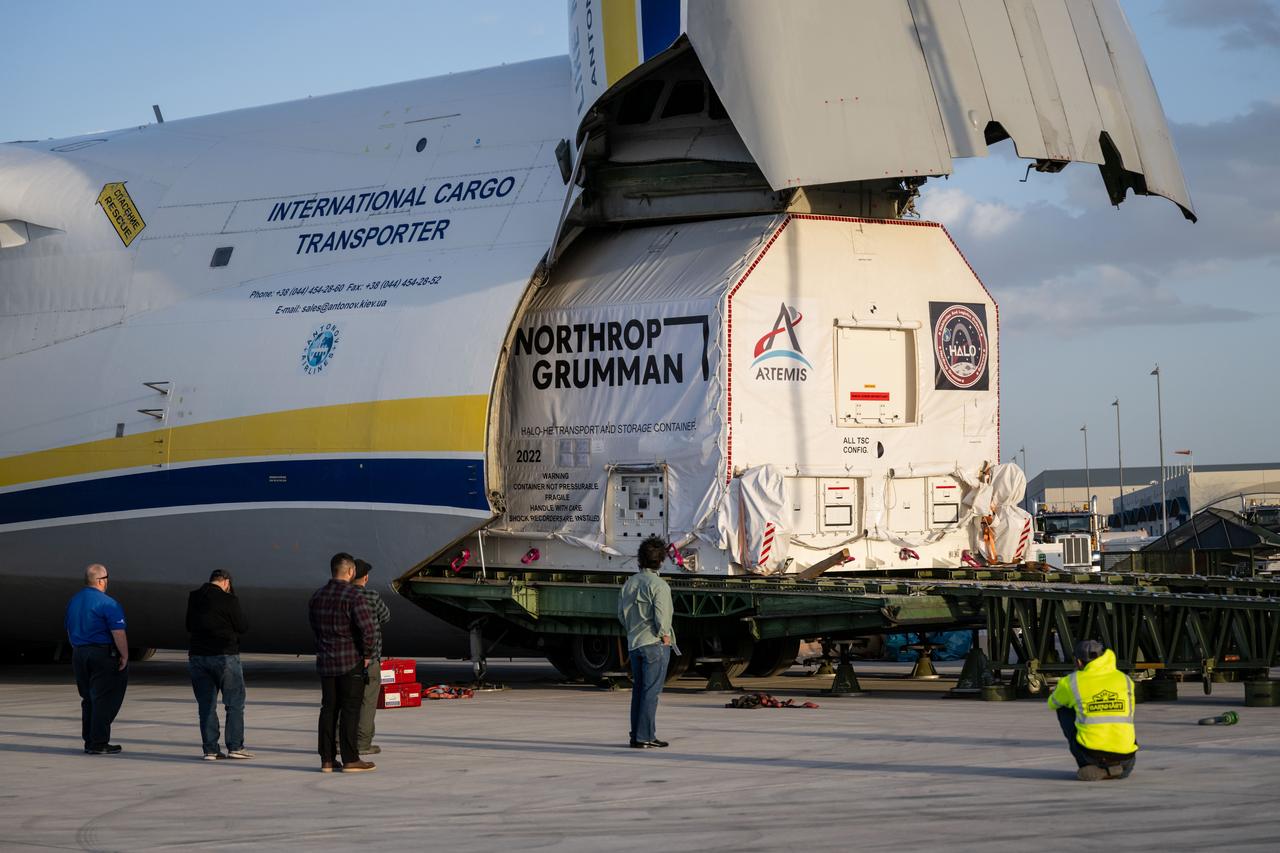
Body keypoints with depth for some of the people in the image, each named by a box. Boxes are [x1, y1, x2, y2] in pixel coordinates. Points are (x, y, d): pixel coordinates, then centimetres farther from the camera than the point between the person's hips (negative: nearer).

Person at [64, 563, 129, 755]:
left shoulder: (73, 601, 11)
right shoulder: (108, 603, -14)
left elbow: (69, 630, 19)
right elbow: (118, 633, -19)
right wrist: (124, 656, -10)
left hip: (79, 654, 8)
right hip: (103, 655, -8)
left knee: (88, 699, 16)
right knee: (105, 699, -2)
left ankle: (89, 740, 18)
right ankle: (98, 743, -4)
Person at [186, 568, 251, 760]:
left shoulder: (193, 598, 6)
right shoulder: (228, 599, -11)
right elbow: (242, 627, -5)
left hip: (197, 656, 5)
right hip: (225, 655, -5)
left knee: (206, 705, 8)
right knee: (234, 703, 5)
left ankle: (210, 749, 5)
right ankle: (235, 746, 0)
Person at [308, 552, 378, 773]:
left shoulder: (317, 596, 8)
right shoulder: (353, 596, -15)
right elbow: (368, 628, -20)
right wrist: (366, 653, -6)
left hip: (325, 662, 6)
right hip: (351, 663, -6)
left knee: (328, 708, 10)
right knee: (350, 709, -2)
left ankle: (327, 759, 10)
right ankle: (350, 760, -1)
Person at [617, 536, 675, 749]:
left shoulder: (629, 583, 9)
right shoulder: (658, 585, -13)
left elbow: (621, 614, 13)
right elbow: (661, 617, -21)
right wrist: (665, 635, -7)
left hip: (634, 643, 7)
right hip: (655, 644, -7)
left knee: (638, 690, 12)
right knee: (651, 692, -5)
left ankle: (636, 735, 15)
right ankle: (644, 737, -7)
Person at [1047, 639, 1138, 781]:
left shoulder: (1071, 682, 4)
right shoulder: (1125, 680, 11)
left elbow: (1053, 704, 27)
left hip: (1091, 752, -4)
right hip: (1124, 756, 4)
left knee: (1064, 709, 22)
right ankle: (1110, 770, 10)